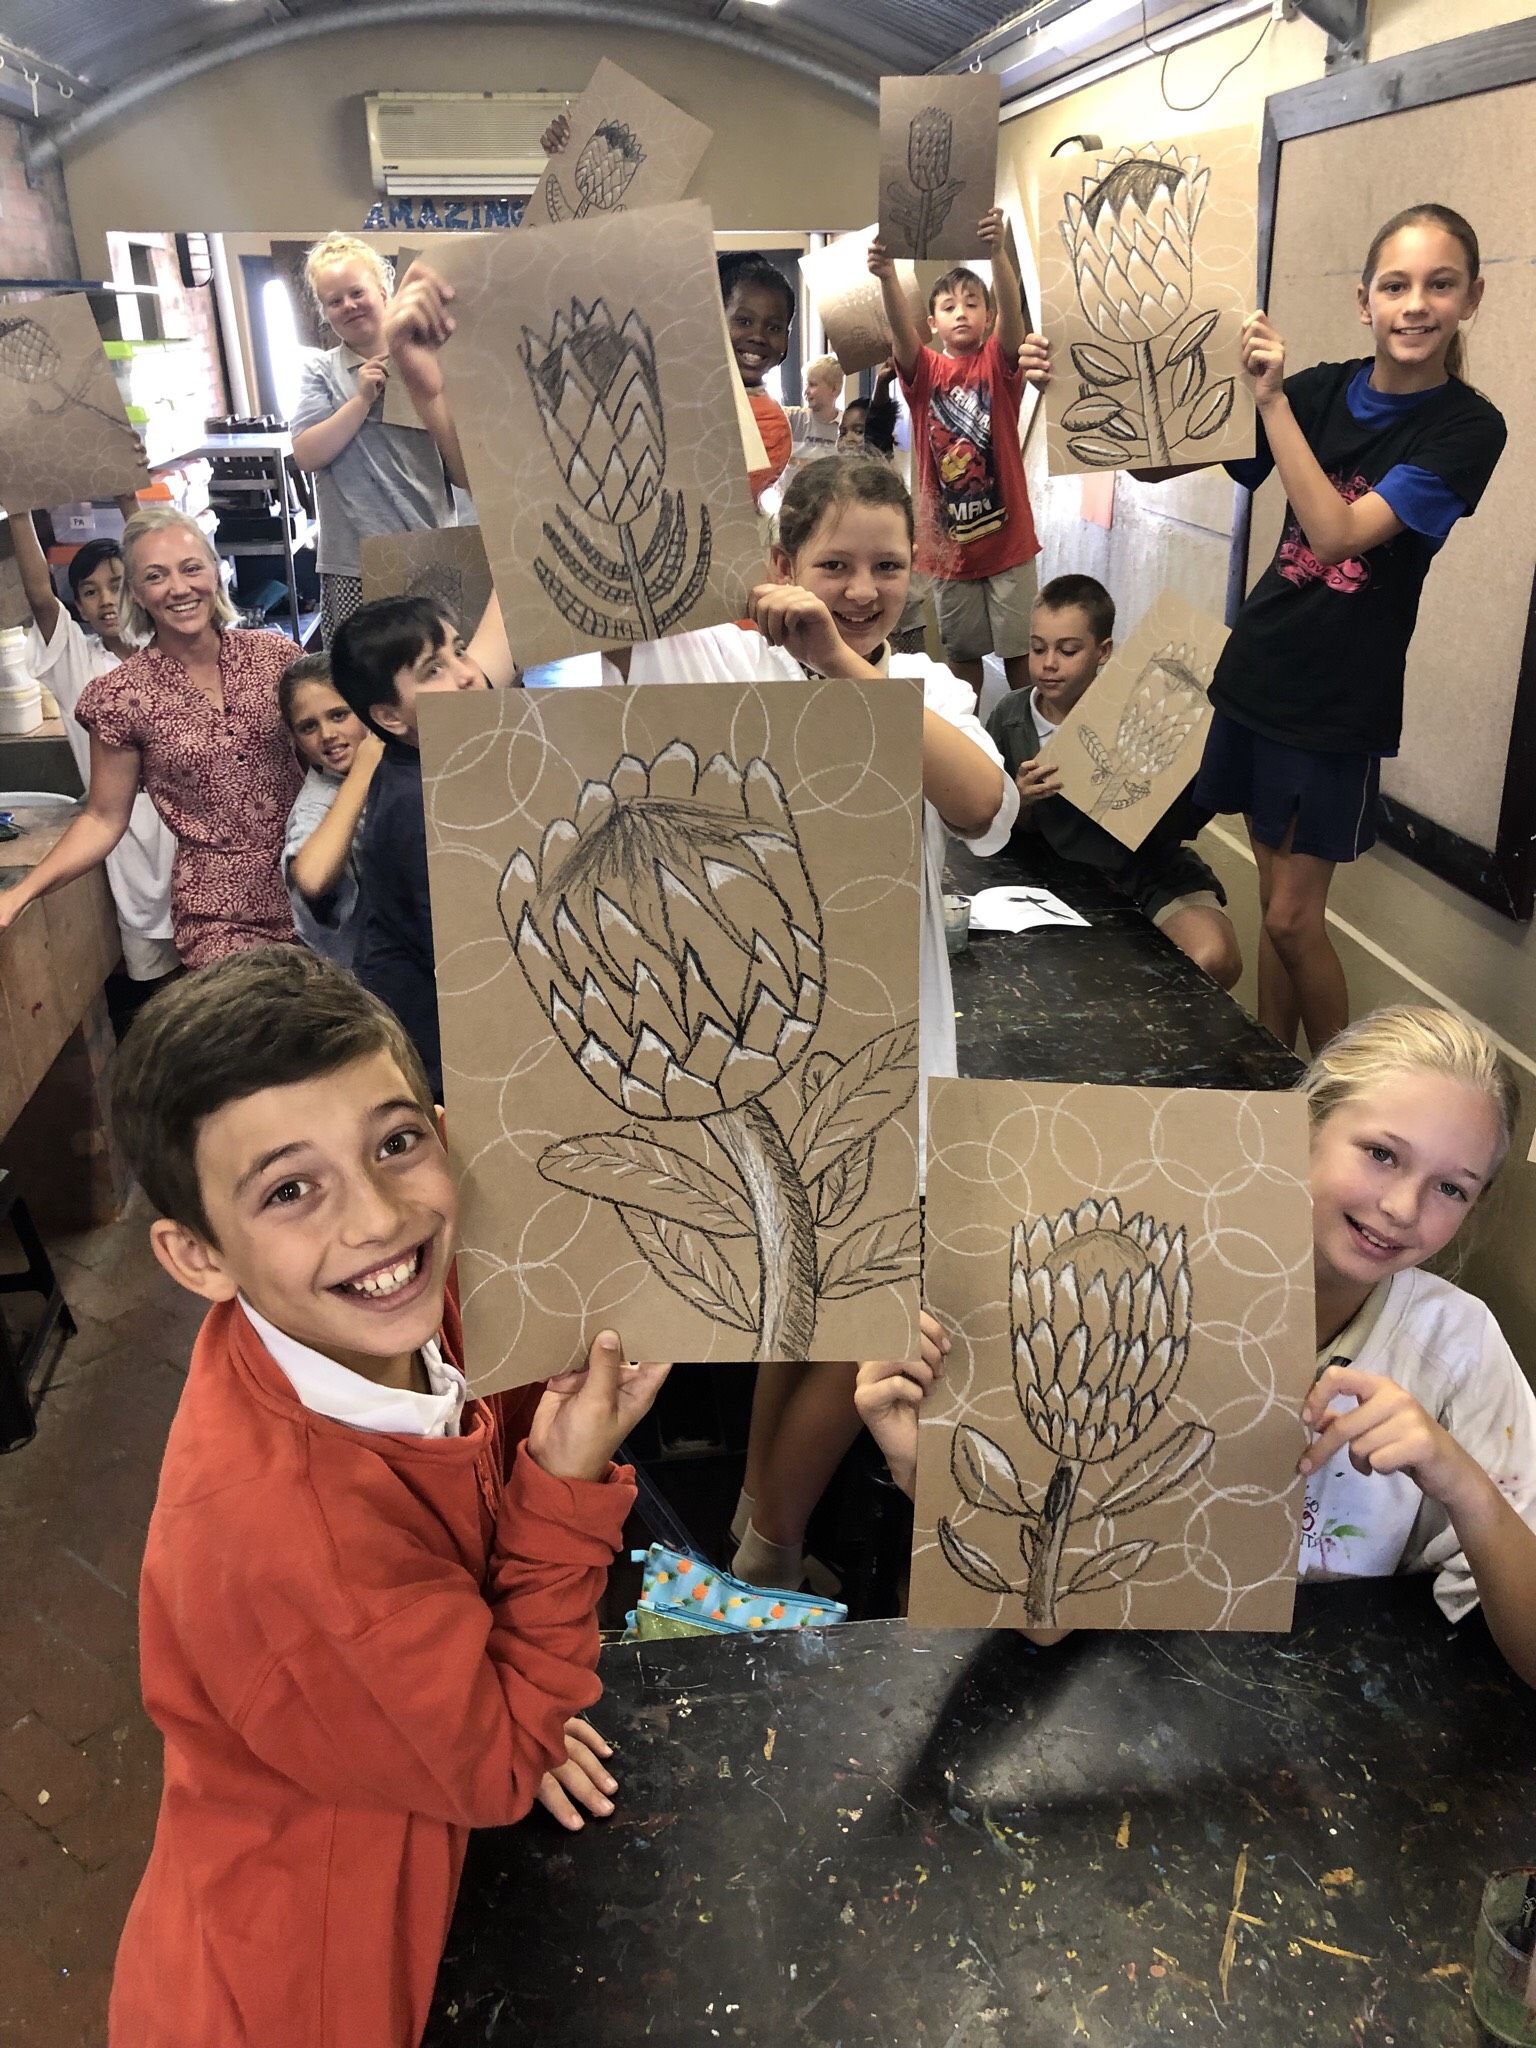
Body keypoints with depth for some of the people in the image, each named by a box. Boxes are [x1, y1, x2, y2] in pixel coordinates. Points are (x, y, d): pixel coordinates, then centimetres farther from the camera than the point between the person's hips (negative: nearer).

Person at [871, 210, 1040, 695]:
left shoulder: (997, 363, -1)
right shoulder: (924, 370, 1)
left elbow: (1012, 310, -19)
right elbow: (900, 327, -18)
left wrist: (997, 252, -38)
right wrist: (887, 276, -38)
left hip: (1006, 533, -1)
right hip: (948, 537, 1)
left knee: (1019, 646, 7)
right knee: (961, 649, 13)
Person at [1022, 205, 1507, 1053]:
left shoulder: (1468, 428, -9)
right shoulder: (1323, 391, 3)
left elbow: (1338, 533, -22)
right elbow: (1160, 463, 1)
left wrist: (1272, 400, -25)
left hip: (1340, 700, -4)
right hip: (1259, 669, 4)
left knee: (1293, 920, 0)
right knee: (1276, 905, 12)